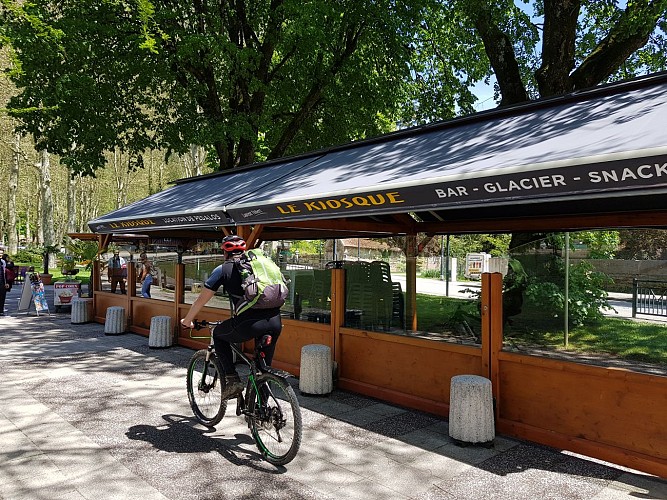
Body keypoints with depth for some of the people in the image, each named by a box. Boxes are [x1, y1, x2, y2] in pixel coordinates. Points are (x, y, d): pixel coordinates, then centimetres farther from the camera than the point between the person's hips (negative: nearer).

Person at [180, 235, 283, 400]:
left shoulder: (223, 269, 12)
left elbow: (201, 300, 18)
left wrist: (187, 321, 35)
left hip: (249, 324, -4)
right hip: (275, 322, 4)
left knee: (218, 335, 26)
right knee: (264, 367, 26)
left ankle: (232, 380, 17)